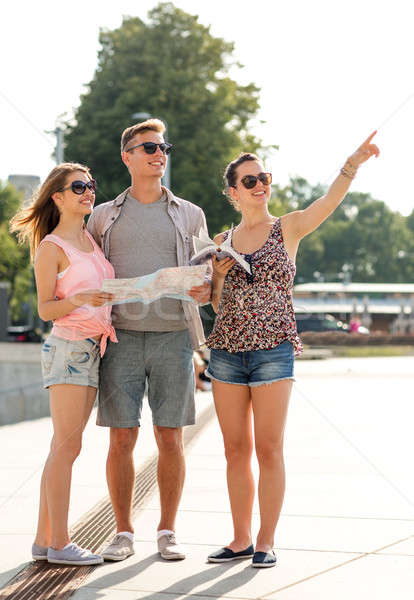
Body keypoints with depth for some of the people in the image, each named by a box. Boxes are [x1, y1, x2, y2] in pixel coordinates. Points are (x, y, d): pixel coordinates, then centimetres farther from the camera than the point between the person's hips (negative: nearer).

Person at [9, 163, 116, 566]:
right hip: (67, 347, -7)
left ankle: (44, 540, 12)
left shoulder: (92, 238, 16)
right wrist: (78, 300, -24)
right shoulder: (50, 247, -5)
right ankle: (59, 543, -1)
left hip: (93, 349, 7)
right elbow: (45, 309, -8)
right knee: (67, 446, -7)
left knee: (64, 447, 8)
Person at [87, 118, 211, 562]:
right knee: (121, 439, -1)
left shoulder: (189, 215, 12)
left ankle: (167, 532, 13)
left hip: (172, 337, 0)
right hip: (121, 338, 0)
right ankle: (123, 533, 11)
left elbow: (206, 276, 16)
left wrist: (205, 291, -9)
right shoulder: (104, 216, 11)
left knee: (170, 439, 1)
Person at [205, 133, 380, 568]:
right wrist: (218, 274, -5)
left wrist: (353, 163, -32)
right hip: (227, 349, 4)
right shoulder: (222, 242, 12)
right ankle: (241, 539, 17)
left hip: (274, 350, -3)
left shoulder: (289, 229, 3)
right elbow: (218, 304, 15)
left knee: (268, 449, -2)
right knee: (236, 449, 7)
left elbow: (331, 199, -15)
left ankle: (266, 542, 8)